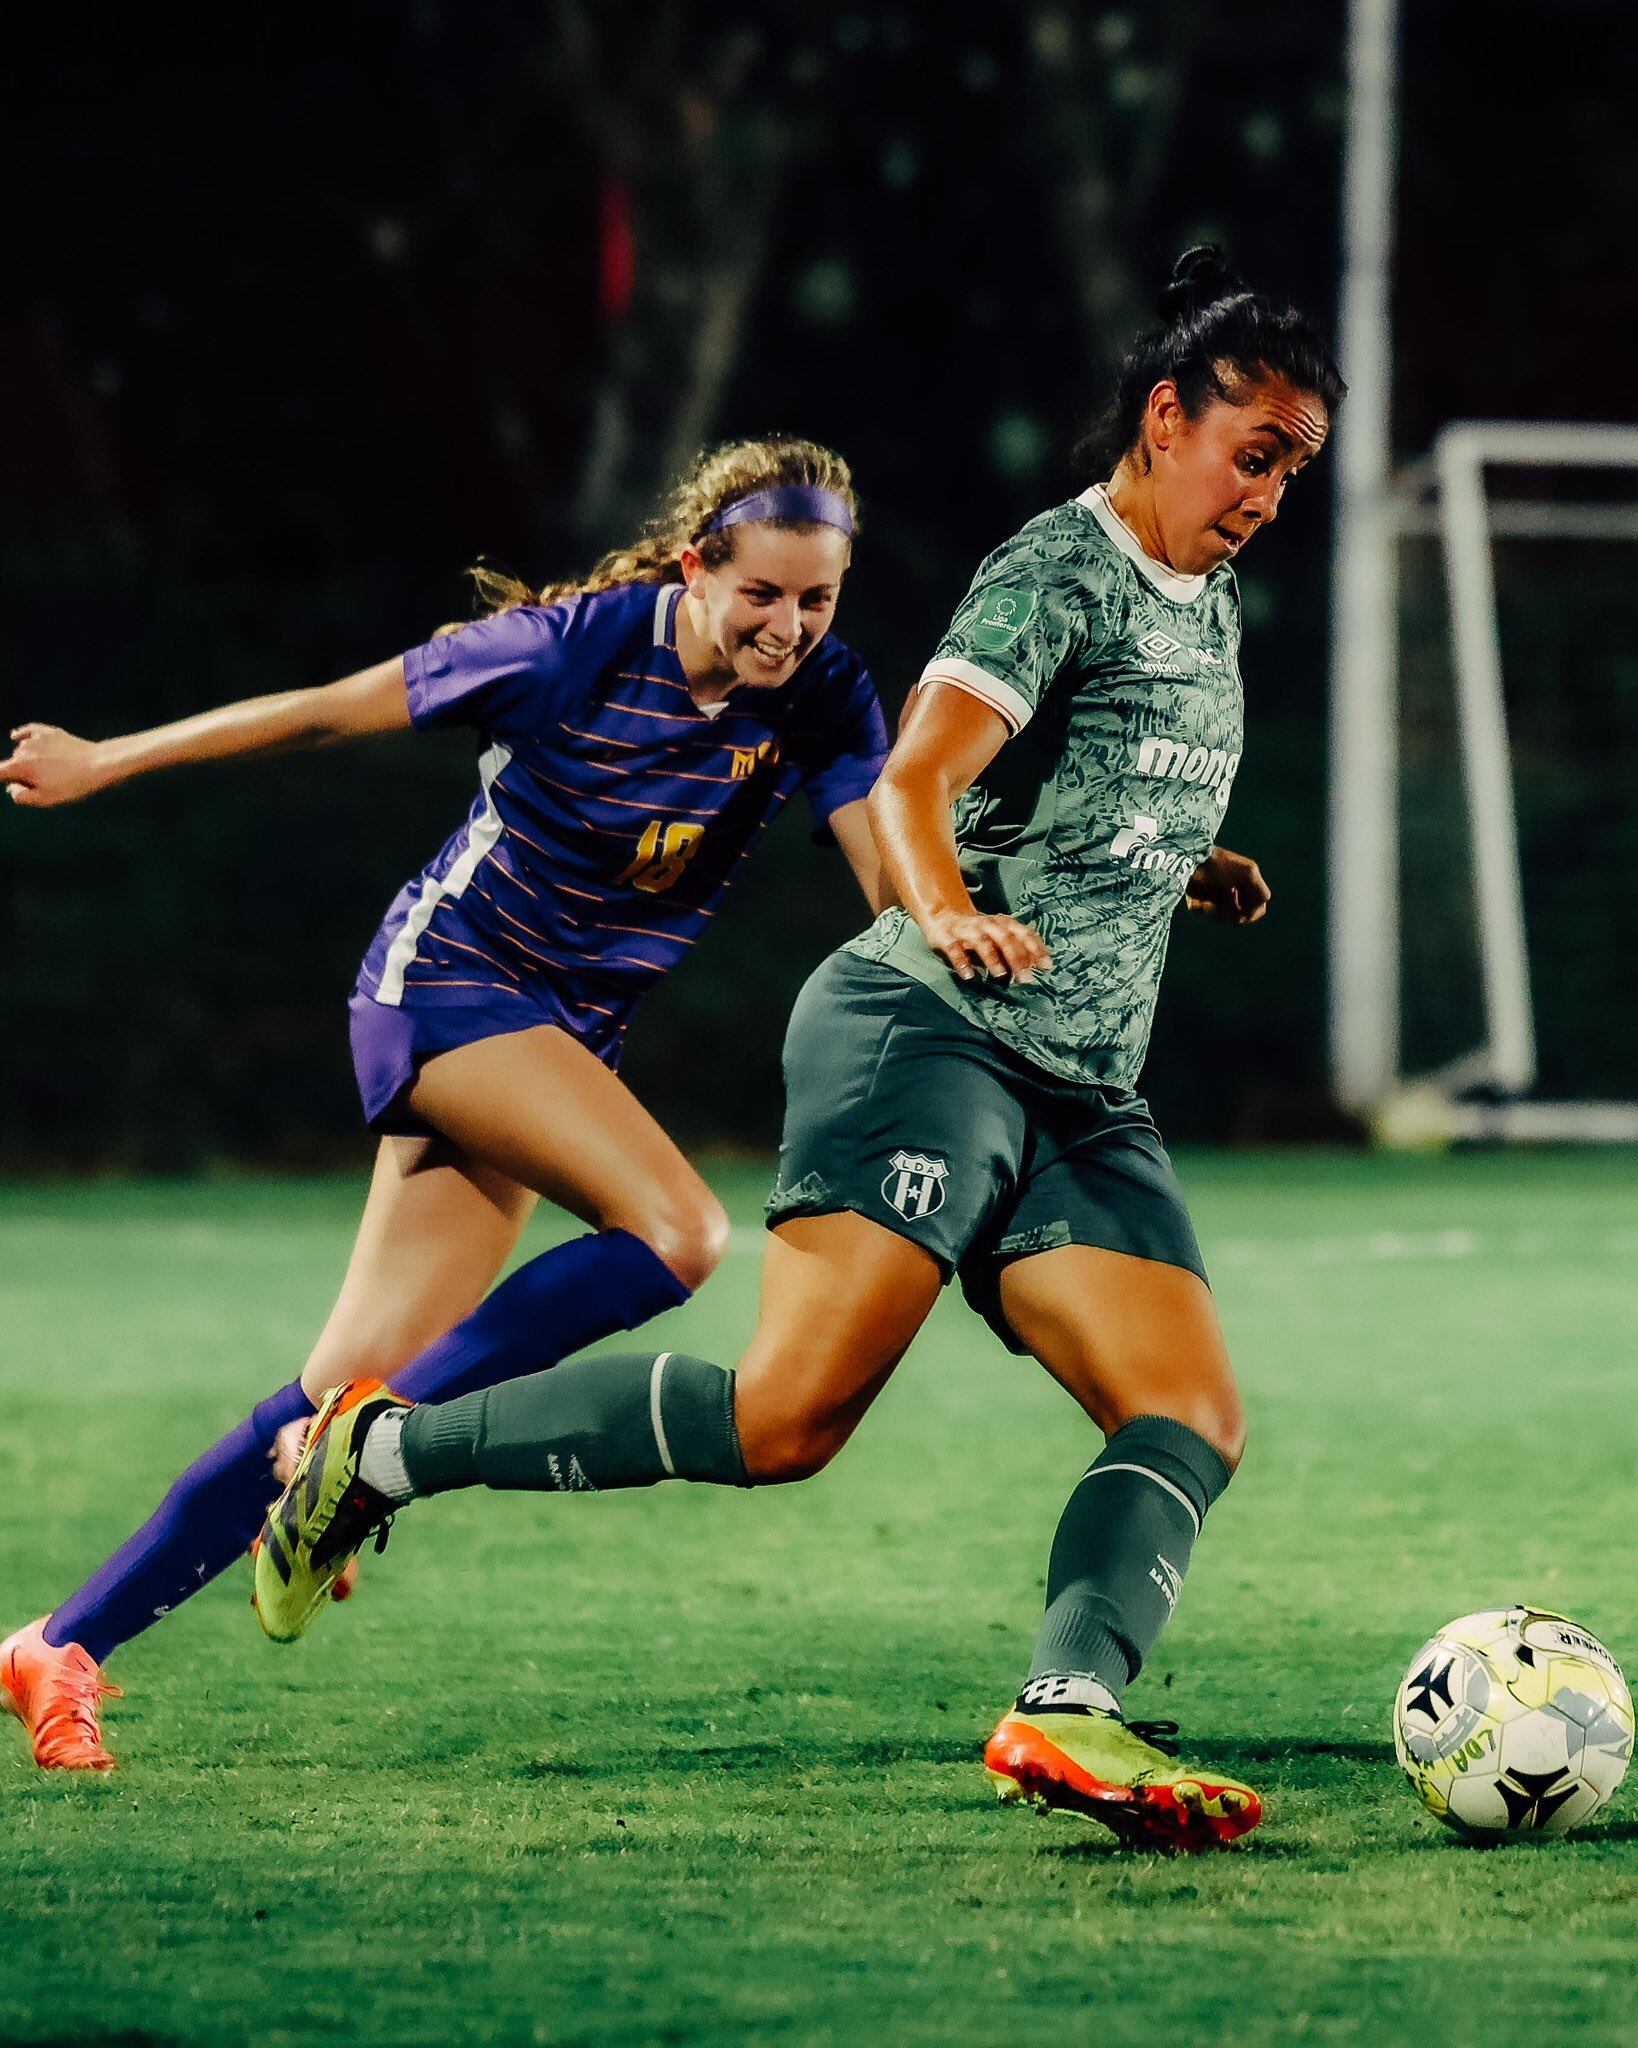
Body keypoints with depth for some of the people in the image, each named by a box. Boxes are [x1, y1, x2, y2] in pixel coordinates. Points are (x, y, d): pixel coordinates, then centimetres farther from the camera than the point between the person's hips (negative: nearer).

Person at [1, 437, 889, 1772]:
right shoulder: (584, 644, -18)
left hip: (563, 1037, 6)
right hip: (449, 978, -6)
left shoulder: (822, 695, -5)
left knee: (359, 1380, 0)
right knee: (677, 1230, -27)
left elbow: (891, 866, -14)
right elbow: (334, 709, -10)